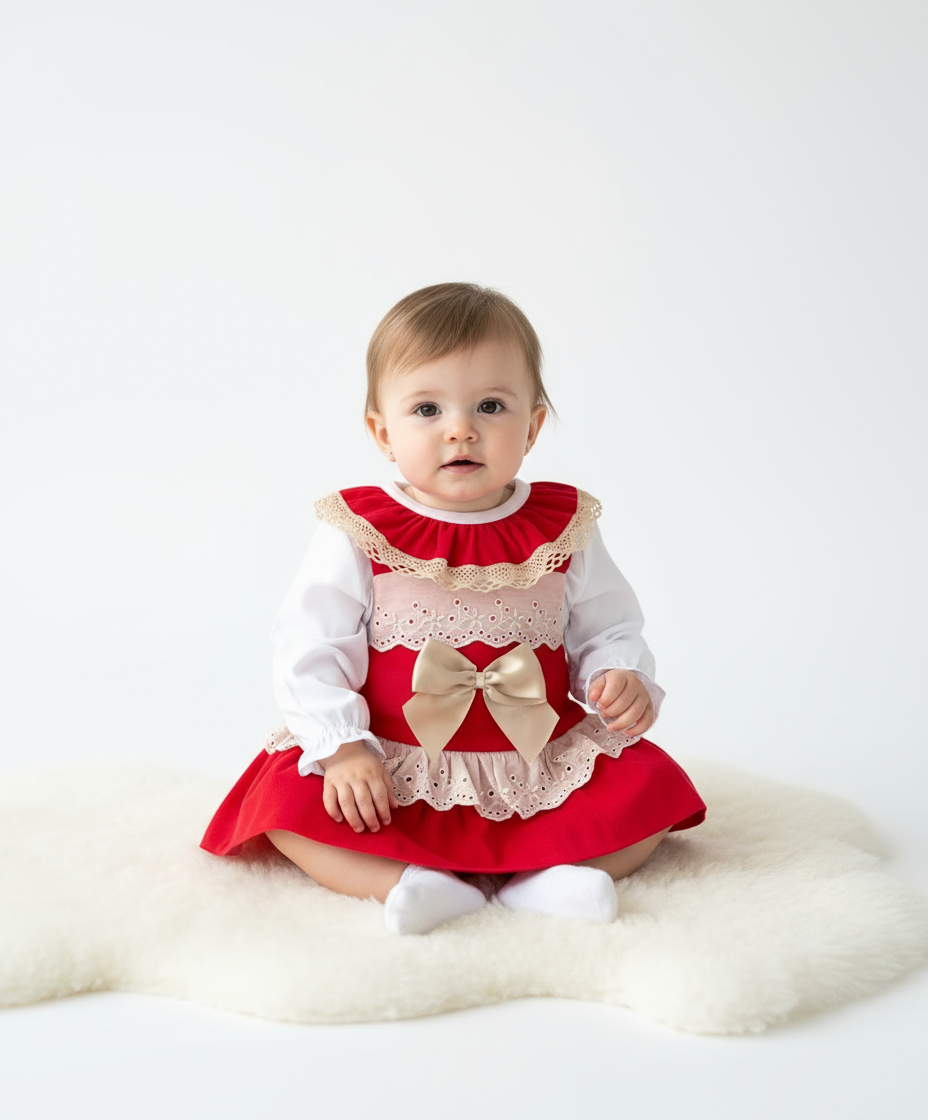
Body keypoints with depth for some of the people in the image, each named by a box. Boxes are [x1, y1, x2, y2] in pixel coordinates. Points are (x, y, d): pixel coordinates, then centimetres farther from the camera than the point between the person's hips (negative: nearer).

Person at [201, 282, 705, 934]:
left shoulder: (564, 530, 0)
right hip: (392, 778, -1)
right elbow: (310, 649, -7)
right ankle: (408, 884, -28)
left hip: (542, 770, 2)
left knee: (651, 787, -15)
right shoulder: (358, 535, -6)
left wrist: (622, 679, -14)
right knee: (284, 798, -23)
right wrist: (341, 747, -20)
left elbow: (607, 631, 8)